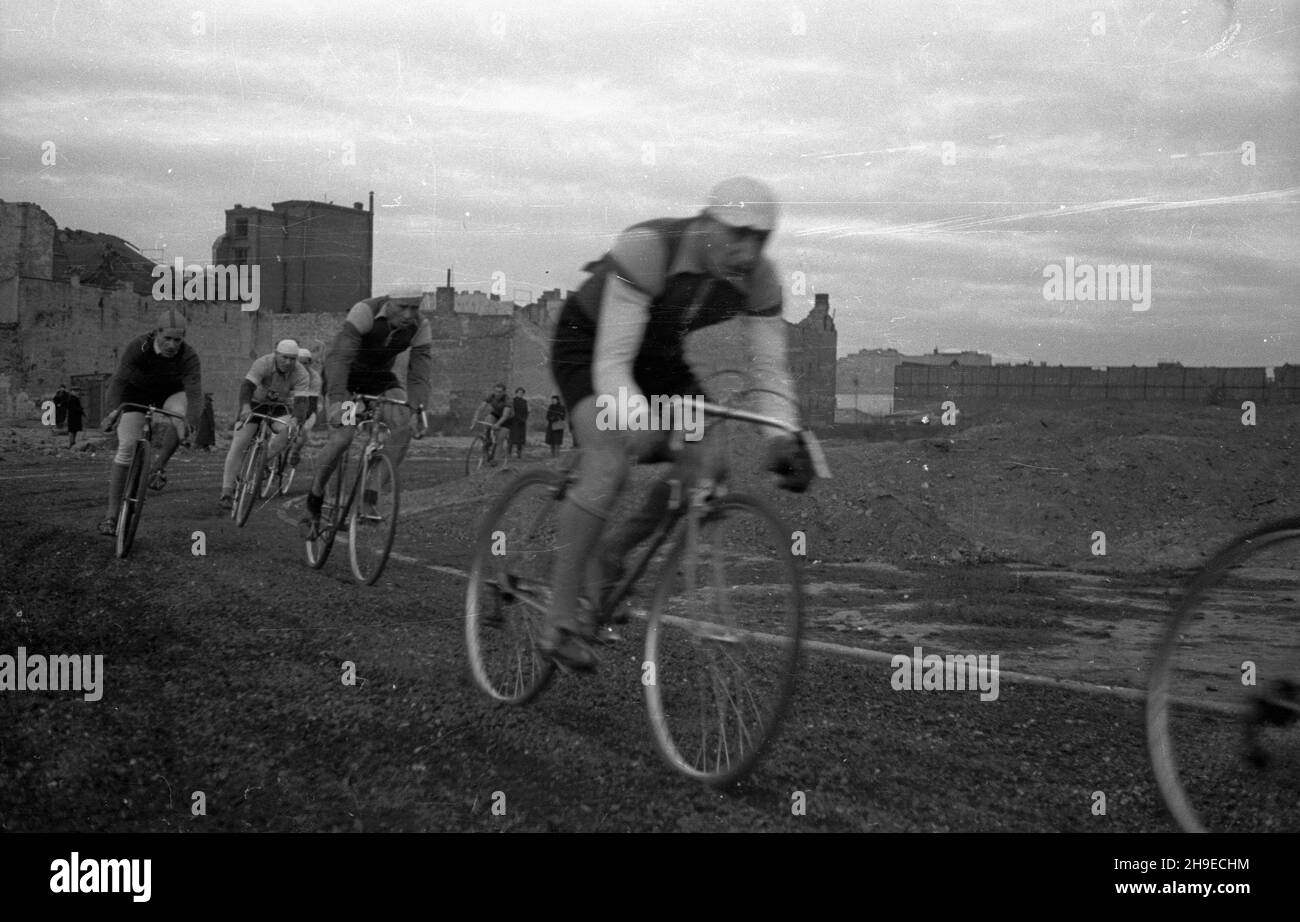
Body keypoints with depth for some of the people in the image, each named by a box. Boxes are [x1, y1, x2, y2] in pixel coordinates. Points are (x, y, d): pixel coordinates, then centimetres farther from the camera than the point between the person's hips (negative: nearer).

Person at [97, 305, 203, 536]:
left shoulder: (188, 356, -28)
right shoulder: (138, 348, -29)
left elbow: (194, 389, -40)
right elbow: (120, 379, -38)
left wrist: (192, 415, -61)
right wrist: (113, 409, -56)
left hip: (170, 393, 1)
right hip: (136, 393, -1)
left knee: (180, 419, -34)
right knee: (127, 447, -14)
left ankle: (159, 466, -10)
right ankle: (112, 514, -8)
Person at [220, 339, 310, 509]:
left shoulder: (301, 376, -19)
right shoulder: (262, 364, -26)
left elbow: (300, 401, -28)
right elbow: (247, 386, -38)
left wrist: (298, 422, -48)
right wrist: (245, 408, -57)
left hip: (278, 408, 2)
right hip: (254, 405, -2)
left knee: (288, 430, -31)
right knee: (238, 445, -16)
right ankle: (227, 492, -13)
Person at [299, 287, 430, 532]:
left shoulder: (420, 328, -17)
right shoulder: (365, 312, -31)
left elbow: (420, 374, -20)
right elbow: (339, 357, -38)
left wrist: (419, 410, -37)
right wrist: (337, 400, -49)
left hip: (380, 376, 4)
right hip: (344, 375, -4)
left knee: (404, 425, -22)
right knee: (342, 438, -23)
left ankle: (371, 495, -12)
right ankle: (314, 499, 1)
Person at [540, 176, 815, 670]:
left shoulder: (758, 277, -20)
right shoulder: (646, 248, -36)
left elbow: (771, 371, -17)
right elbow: (611, 363, -39)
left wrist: (783, 441, -34)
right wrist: (641, 425, -54)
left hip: (661, 353, 6)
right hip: (587, 343, -6)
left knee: (707, 467, -13)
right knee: (610, 465, -28)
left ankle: (612, 552, 11)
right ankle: (559, 620, -19)